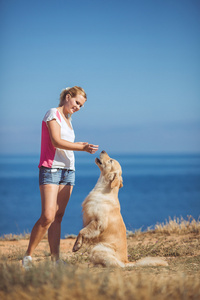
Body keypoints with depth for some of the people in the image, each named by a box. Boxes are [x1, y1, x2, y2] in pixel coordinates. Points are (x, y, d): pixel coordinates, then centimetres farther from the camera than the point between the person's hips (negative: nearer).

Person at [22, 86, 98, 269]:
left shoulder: (67, 119, 21)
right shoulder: (53, 113, -3)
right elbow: (56, 141, -15)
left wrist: (82, 146, 4)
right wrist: (82, 148, -18)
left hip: (68, 171, 8)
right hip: (51, 169, -8)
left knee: (58, 217, 4)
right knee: (47, 216, -16)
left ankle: (56, 259, 2)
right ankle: (28, 256, -6)